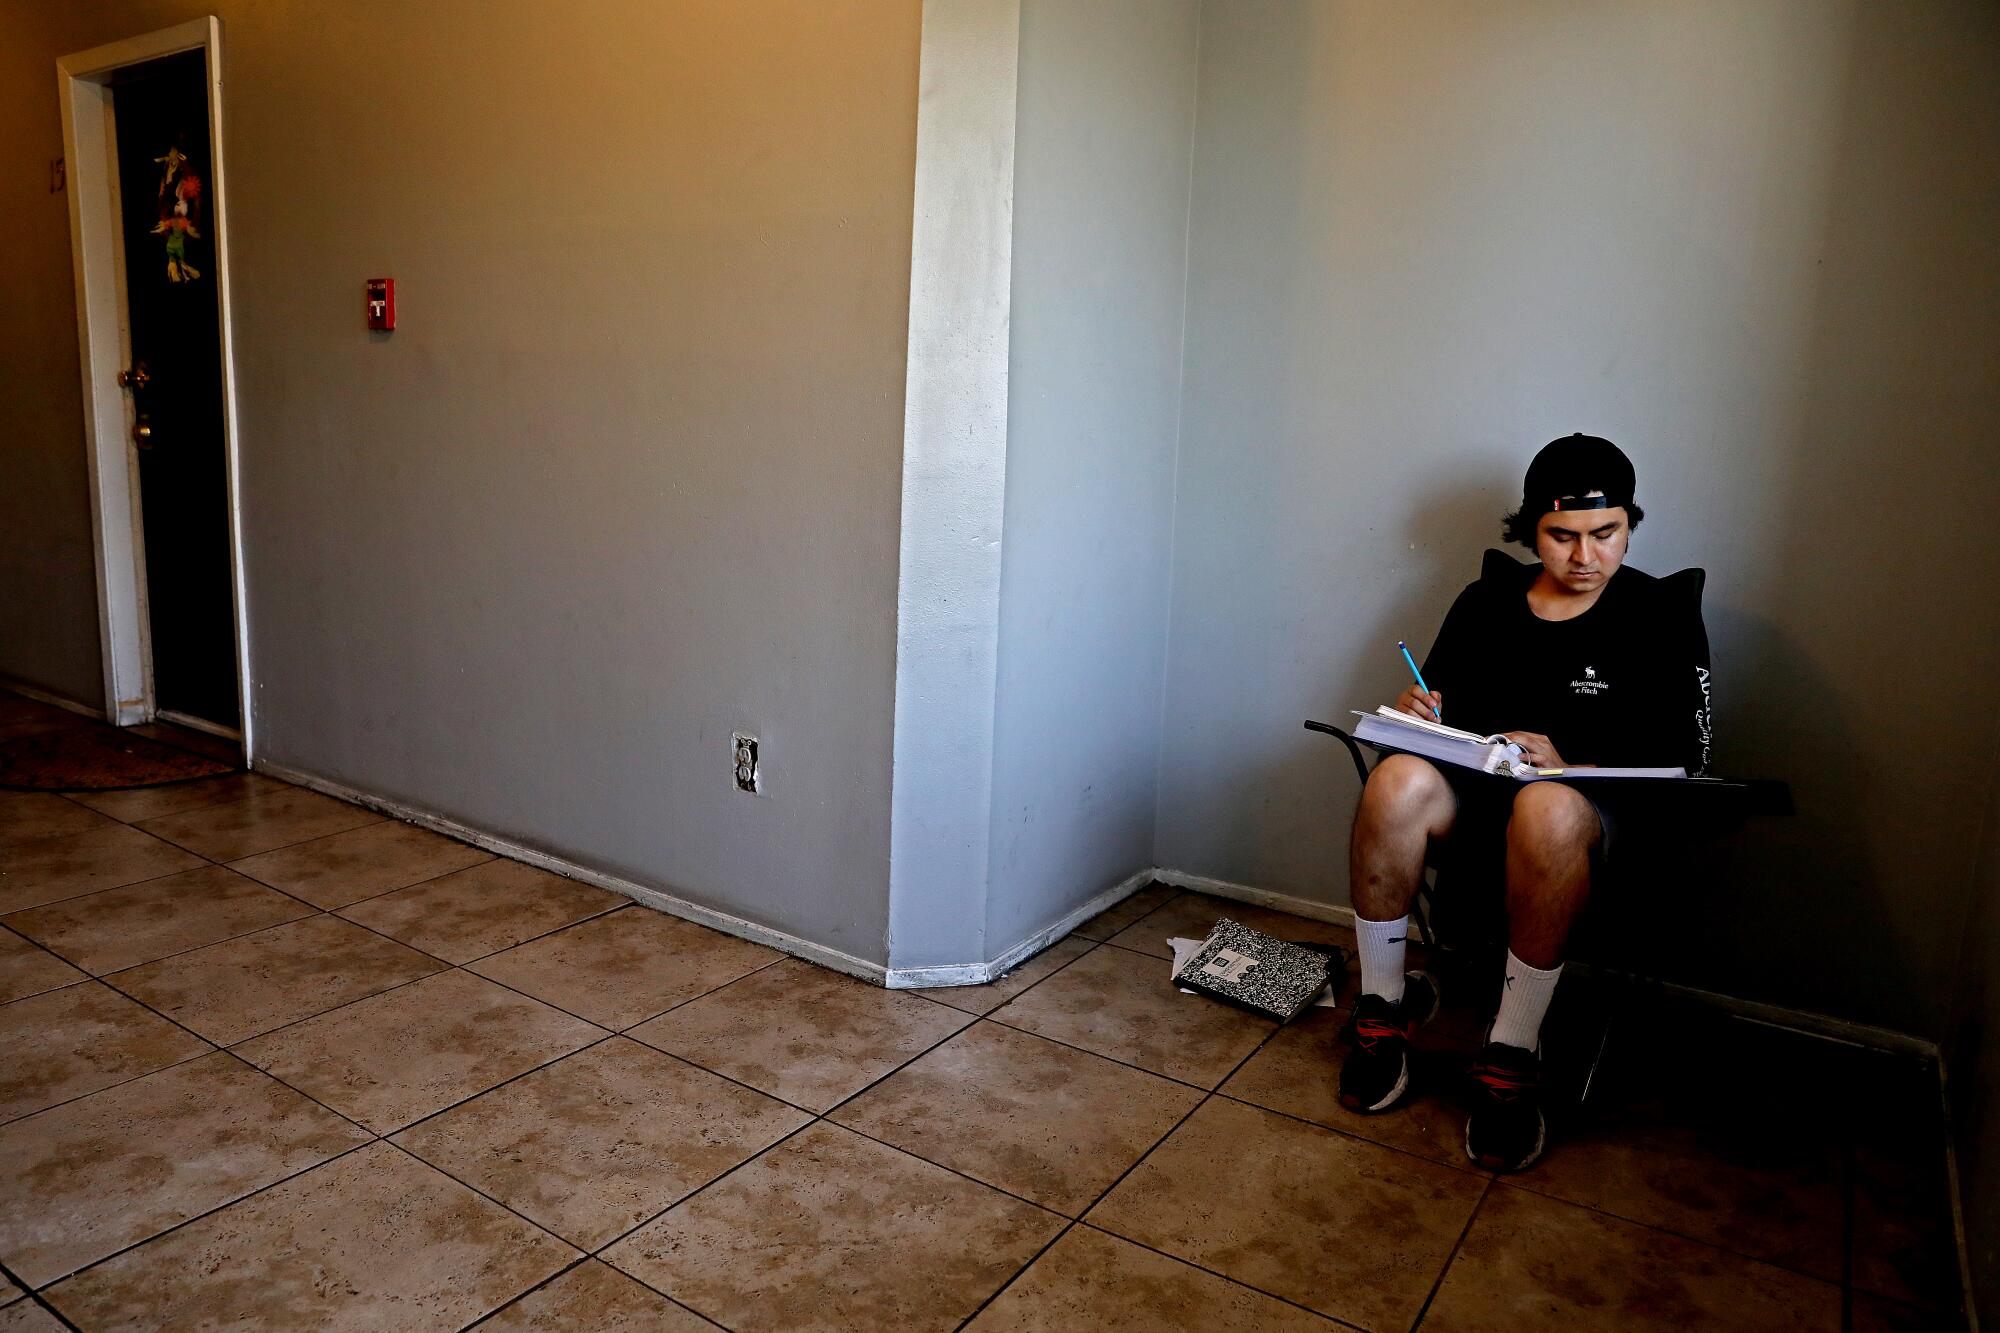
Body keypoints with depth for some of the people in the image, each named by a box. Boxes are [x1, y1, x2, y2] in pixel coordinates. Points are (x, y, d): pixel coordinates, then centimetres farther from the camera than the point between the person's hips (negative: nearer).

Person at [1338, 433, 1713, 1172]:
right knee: (1397, 782, -34)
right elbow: (1441, 712, 20)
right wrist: (1418, 714, -6)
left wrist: (1569, 765, -17)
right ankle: (1384, 1004, -16)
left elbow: (1685, 757, 0)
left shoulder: (1661, 615, 6)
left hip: (1591, 801, -2)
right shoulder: (1486, 600, 14)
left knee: (1547, 810, -41)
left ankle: (1512, 1056, -27)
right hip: (1473, 785, 3)